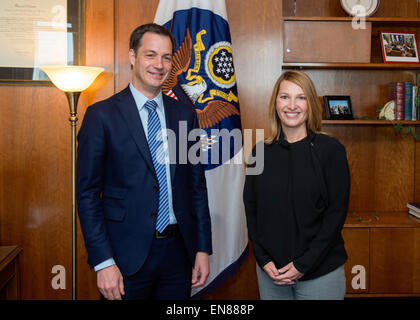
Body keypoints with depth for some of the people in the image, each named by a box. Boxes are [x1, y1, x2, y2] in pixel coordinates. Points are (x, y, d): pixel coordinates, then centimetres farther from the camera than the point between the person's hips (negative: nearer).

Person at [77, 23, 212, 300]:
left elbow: (197, 184, 8)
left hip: (178, 250, 4)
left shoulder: (185, 114, 6)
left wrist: (203, 249, 5)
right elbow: (88, 193, -7)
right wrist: (103, 263, -11)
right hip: (127, 256, -3)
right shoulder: (102, 115, -6)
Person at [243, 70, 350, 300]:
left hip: (321, 272, -2)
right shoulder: (262, 152, 2)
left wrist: (304, 264, -12)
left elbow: (337, 211, -9)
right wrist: (263, 259, -5)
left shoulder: (331, 149, -7)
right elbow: (251, 207, 5)